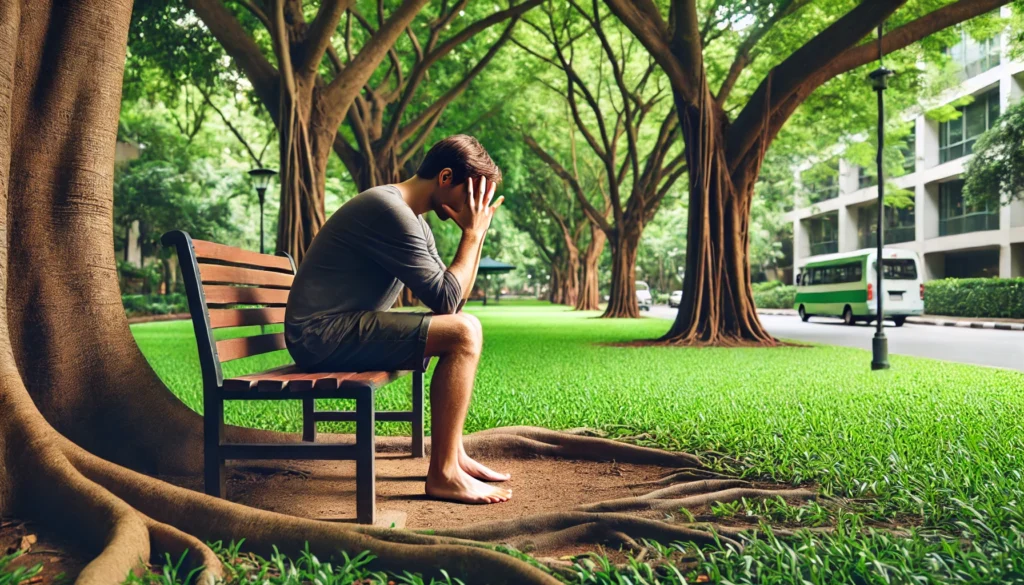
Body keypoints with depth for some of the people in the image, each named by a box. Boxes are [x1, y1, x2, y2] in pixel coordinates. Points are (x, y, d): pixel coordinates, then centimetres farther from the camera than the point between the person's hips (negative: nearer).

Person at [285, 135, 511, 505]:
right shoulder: (390, 210, -18)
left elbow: (454, 297, 13)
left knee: (461, 329, 14)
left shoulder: (413, 218, 14)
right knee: (464, 333, -19)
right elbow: (446, 300, -18)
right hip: (323, 334, -11)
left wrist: (476, 233, 5)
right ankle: (442, 474, -12)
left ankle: (453, 454, 14)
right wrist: (472, 234, -9)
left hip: (343, 329, 11)